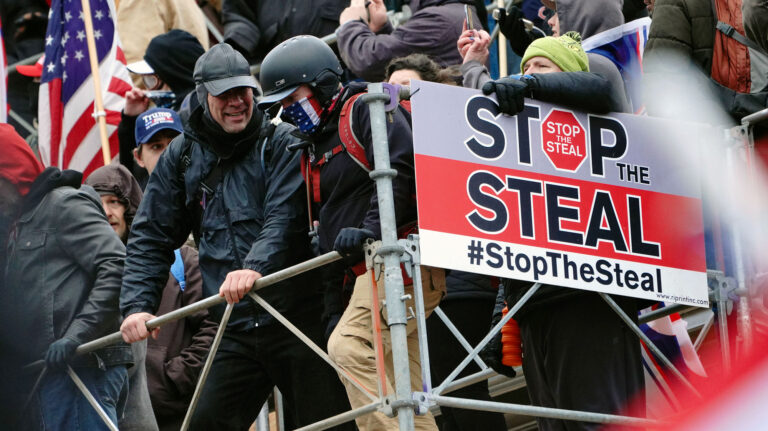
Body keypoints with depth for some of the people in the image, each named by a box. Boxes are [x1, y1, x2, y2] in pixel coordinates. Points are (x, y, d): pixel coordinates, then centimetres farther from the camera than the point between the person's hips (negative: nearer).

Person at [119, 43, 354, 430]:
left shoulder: (281, 143, 0)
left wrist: (256, 267, -33)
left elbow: (283, 216, -15)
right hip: (238, 332, 4)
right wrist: (136, 306, -4)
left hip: (299, 318, -3)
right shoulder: (182, 157, 11)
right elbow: (150, 238, 11)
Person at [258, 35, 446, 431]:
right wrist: (334, 308, 18)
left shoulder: (367, 109, -3)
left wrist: (372, 229, -28)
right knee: (404, 395, 6)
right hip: (374, 269, 10)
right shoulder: (314, 147, 23)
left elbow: (399, 168, -20)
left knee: (348, 347, -25)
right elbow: (326, 234, 23)